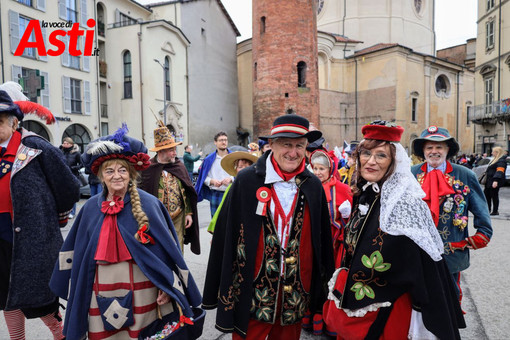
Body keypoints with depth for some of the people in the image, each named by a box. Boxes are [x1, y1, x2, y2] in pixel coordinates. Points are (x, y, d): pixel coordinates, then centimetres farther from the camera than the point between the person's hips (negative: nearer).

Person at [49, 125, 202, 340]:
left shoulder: (147, 204, -9)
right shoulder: (91, 208, 3)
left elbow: (167, 247, -7)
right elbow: (78, 251, 11)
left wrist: (168, 287, -9)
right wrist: (77, 294, 14)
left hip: (142, 295, -3)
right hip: (101, 298, 3)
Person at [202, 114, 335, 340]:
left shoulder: (313, 186, 0)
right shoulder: (246, 180, -10)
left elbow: (323, 239, 8)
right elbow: (225, 236, -7)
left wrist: (322, 289, 12)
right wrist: (220, 291, -4)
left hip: (296, 296, 4)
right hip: (252, 293, -3)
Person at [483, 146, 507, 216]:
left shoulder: (501, 161, -15)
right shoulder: (496, 159, 17)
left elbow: (499, 171, -25)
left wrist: (496, 181, -33)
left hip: (494, 182, -10)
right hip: (489, 181, 10)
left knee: (494, 196, -3)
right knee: (486, 194, 15)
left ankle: (495, 211, 6)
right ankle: (488, 209, 26)